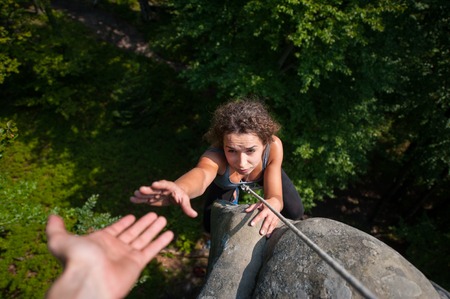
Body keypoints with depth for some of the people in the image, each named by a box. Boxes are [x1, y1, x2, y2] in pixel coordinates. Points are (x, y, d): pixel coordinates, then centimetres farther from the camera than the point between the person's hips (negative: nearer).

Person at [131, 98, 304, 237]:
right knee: (212, 225, -5)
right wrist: (180, 189, -93)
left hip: (266, 172, 1)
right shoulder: (216, 155, -46)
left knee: (295, 212, -8)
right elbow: (203, 173, -69)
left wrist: (273, 204, -67)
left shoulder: (273, 146, -41)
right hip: (224, 179, -1)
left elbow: (275, 197, -41)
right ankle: (233, 197, 27)